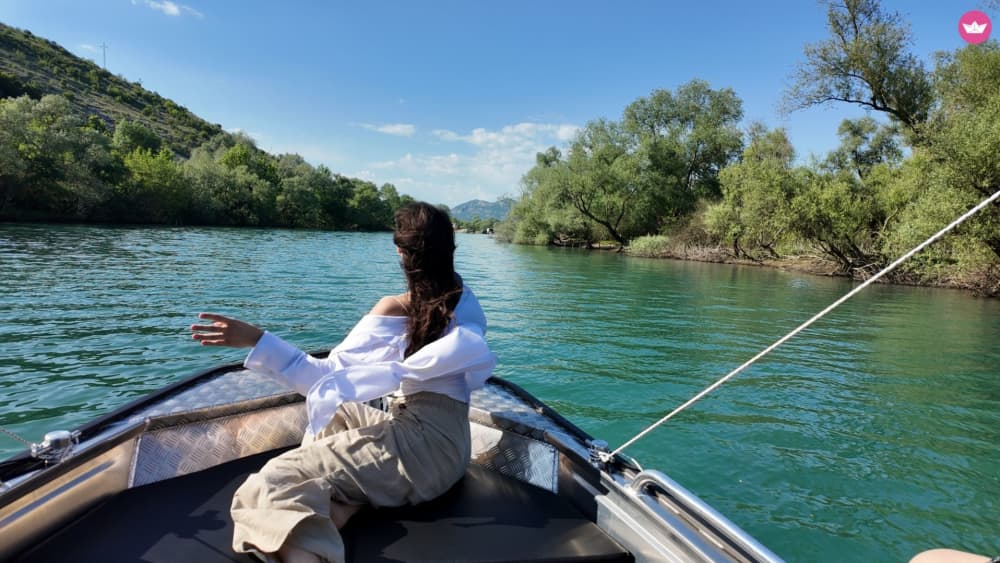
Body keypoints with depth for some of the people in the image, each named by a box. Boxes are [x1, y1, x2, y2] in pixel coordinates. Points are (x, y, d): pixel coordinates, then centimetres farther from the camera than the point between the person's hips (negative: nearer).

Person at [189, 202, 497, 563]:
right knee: (337, 416, 26)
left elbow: (324, 377, -16)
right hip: (451, 442, 8)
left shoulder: (393, 311, -13)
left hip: (420, 444, -8)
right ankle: (334, 502, 3)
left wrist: (257, 340, -18)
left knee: (272, 486, -11)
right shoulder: (464, 298, 5)